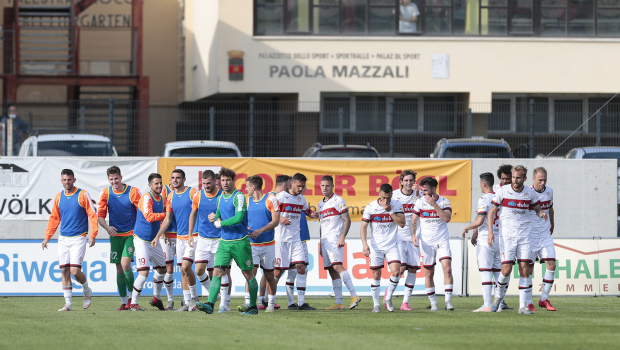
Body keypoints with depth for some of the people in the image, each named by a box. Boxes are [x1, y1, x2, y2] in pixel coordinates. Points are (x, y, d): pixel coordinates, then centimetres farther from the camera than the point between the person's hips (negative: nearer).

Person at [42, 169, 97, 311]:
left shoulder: (83, 195, -4)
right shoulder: (59, 197, 10)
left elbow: (92, 215, -5)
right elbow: (54, 218, 17)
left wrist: (92, 235, -13)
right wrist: (47, 237, 12)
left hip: (78, 238, -5)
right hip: (63, 239, 5)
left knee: (75, 270, -13)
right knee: (64, 271, 0)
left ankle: (87, 291, 16)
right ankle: (68, 303, 4)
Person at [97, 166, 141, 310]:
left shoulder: (133, 192, -7)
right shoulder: (106, 193, 1)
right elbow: (100, 215, 4)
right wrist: (107, 227, -14)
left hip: (131, 234, -3)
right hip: (115, 235, 3)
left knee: (125, 264, -18)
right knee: (119, 269, 4)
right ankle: (124, 301, 12)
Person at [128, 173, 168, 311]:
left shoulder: (161, 198, 9)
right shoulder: (146, 198, -17)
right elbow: (149, 217, -29)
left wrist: (163, 233, 16)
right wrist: (166, 215, -23)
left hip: (154, 240, 9)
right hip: (142, 240, -9)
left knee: (162, 269, 15)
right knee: (144, 272, -15)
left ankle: (157, 299, 33)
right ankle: (133, 303, -6)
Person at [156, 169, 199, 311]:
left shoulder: (192, 193, -7)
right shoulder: (170, 197, 11)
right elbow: (167, 219, 15)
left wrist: (193, 234, -15)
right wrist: (158, 236, 6)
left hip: (193, 236, -6)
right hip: (180, 236, 6)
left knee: (185, 267, -17)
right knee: (183, 270, 6)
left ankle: (194, 296, 2)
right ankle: (187, 303, 10)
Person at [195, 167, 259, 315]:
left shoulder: (239, 196, -11)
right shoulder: (220, 198, 11)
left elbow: (238, 217, -22)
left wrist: (219, 223, -13)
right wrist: (214, 218, 0)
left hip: (240, 242, -6)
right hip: (224, 242, 6)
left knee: (248, 274, 5)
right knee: (217, 272, -9)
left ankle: (253, 307, 15)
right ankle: (210, 304, -17)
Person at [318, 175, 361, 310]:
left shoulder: (338, 200, -3)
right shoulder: (321, 204, 20)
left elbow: (347, 220, -8)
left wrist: (342, 237, -18)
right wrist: (321, 245, 23)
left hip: (335, 239, -8)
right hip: (325, 241, 8)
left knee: (337, 266, -21)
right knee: (332, 270, 4)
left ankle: (354, 295, -24)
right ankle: (339, 302, 3)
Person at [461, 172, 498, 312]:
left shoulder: (484, 199, -11)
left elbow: (479, 221, -17)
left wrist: (466, 228, 2)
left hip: (485, 240, -7)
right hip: (499, 239, 7)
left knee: (485, 272, -7)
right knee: (498, 272, 10)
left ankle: (487, 305, -12)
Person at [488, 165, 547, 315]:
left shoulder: (530, 193, 3)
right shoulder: (503, 191, -3)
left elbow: (537, 208, 16)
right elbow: (491, 211, 2)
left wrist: (541, 213, -9)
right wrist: (490, 232, -8)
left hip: (524, 235, 2)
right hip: (507, 234, -2)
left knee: (524, 270, -5)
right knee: (506, 269, -10)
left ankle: (523, 306, -2)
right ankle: (499, 296, 19)